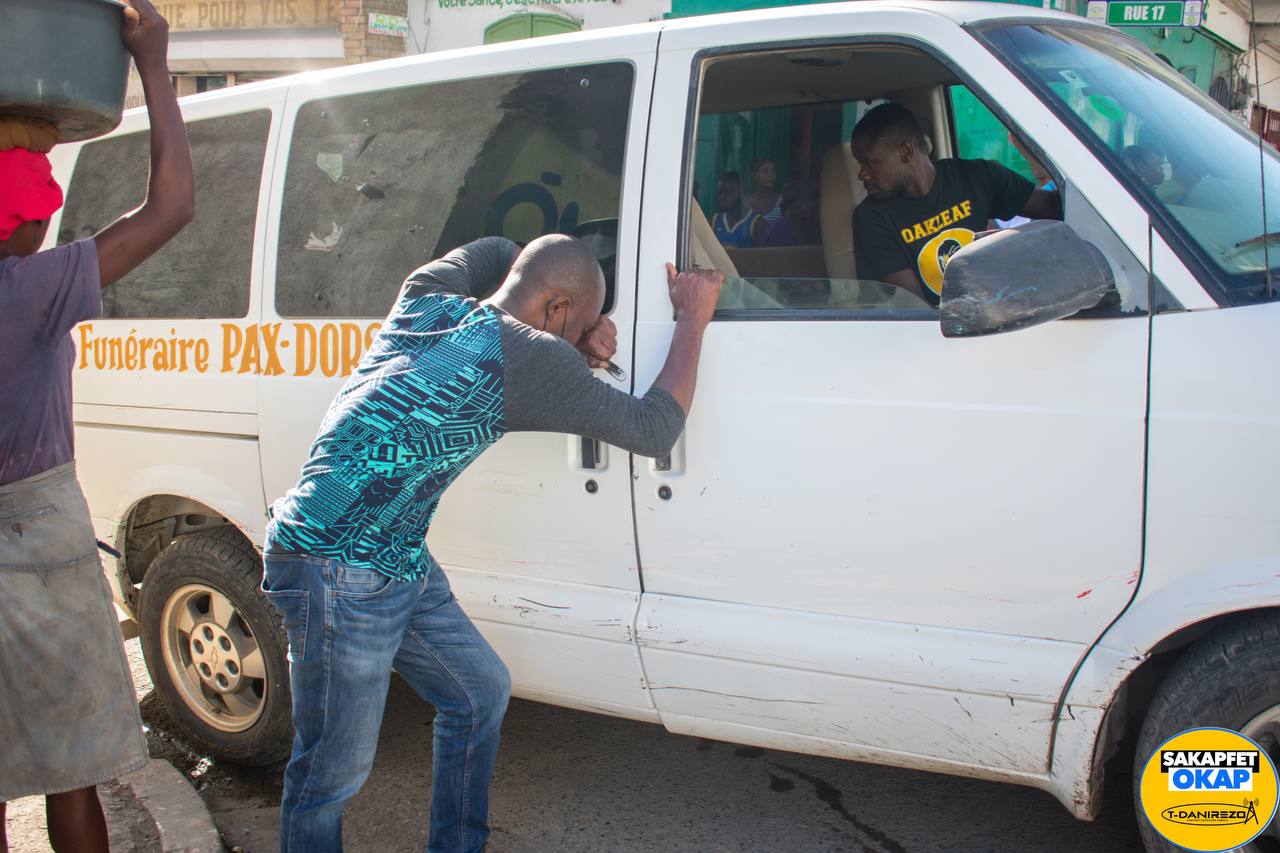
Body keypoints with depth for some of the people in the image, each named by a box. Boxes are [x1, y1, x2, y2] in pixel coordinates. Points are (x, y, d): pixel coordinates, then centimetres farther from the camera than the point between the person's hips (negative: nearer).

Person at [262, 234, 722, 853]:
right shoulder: (534, 360, -18)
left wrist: (579, 343, 11)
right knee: (334, 773, 3)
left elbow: (495, 252, 25)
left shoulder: (426, 297, 3)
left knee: (480, 693, 20)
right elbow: (654, 430, -11)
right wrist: (693, 319, 0)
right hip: (338, 578, -10)